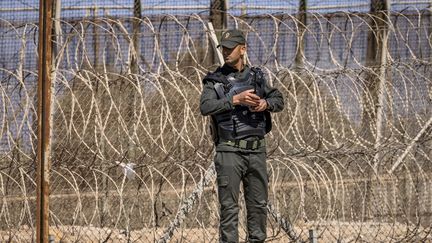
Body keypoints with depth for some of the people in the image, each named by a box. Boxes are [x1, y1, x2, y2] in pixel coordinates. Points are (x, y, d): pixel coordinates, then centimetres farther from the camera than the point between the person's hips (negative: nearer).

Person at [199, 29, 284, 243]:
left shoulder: (257, 77, 11)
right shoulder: (215, 81, -1)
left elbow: (279, 100, 15)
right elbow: (205, 107, -16)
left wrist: (266, 103, -7)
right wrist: (235, 99, -24)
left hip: (257, 150, 4)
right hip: (229, 151, -4)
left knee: (258, 203, 9)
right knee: (229, 206, -4)